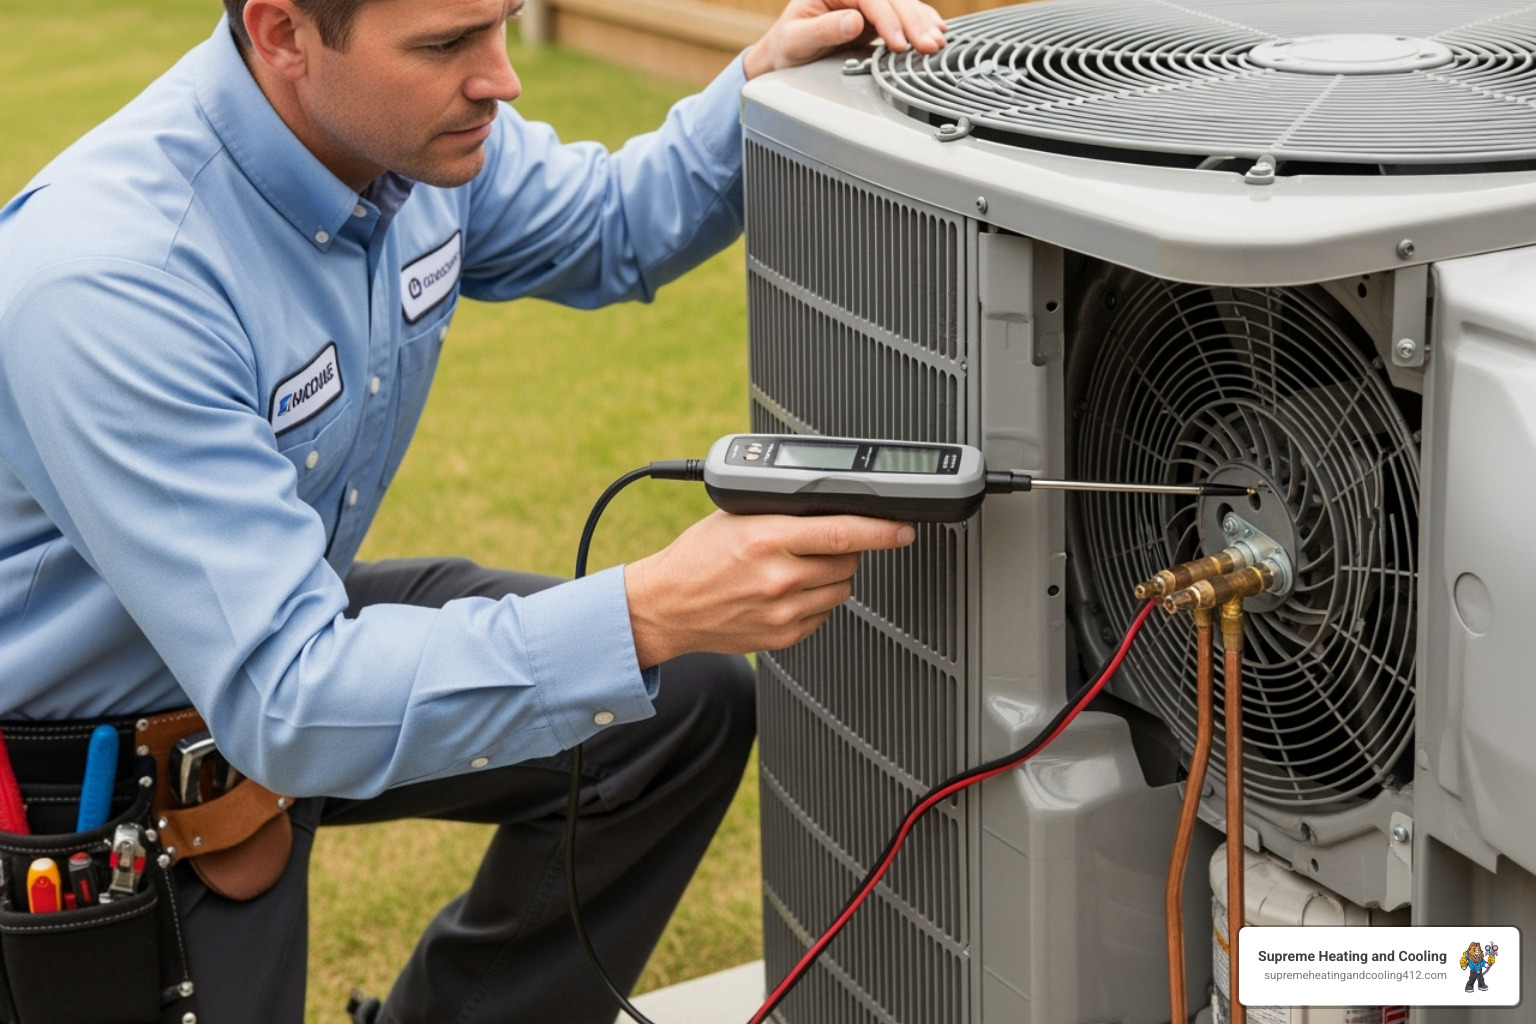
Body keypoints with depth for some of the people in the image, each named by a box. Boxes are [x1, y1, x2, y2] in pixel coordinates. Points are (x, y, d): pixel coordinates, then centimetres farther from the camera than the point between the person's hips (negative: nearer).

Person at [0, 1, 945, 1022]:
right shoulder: (106, 281, -36)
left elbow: (610, 228, 9)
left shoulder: (416, 119, -13)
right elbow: (282, 703, -39)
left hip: (301, 621, 7)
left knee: (695, 704, 2)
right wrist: (652, 615, -48)